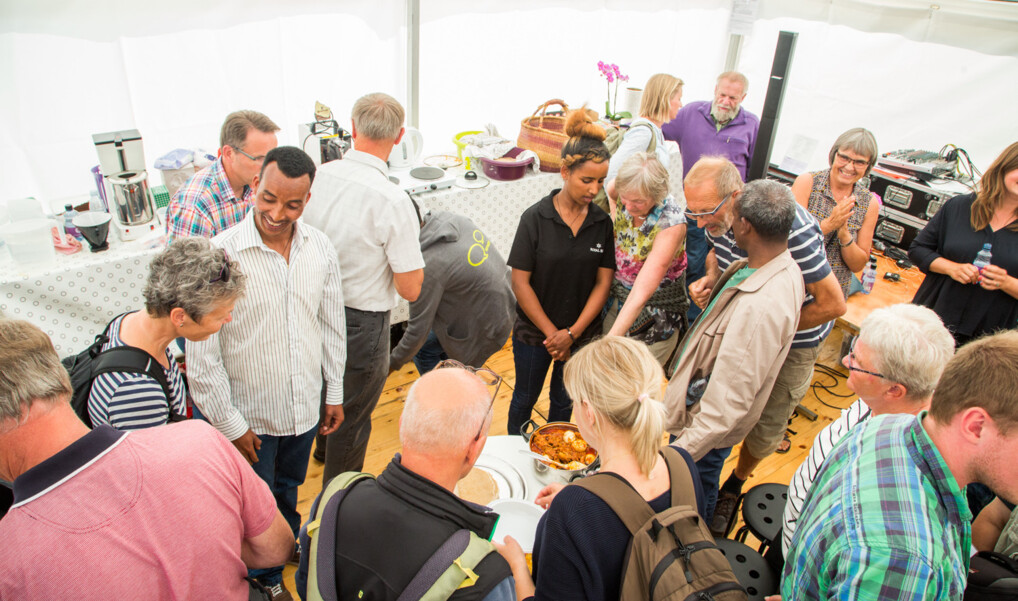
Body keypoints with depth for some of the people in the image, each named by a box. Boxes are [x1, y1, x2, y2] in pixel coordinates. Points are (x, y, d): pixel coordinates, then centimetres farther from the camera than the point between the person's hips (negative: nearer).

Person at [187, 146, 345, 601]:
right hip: (250, 416, -4)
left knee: (288, 490, 29)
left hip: (305, 407, 4)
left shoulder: (319, 248, -8)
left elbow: (332, 324, 4)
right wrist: (229, 424, -13)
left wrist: (335, 392, 9)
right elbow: (201, 353, -17)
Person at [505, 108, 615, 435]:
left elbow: (603, 282, -5)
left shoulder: (602, 222, -7)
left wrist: (572, 333, -13)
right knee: (525, 397, 18)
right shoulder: (535, 218, -15)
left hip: (582, 335, 2)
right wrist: (551, 333, -13)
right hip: (534, 333, -2)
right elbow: (520, 282, -14)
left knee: (564, 402, 19)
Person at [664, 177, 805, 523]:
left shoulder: (760, 307, -36)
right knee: (699, 497, 30)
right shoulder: (782, 270, -4)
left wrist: (679, 453, -28)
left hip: (707, 428, -9)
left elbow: (728, 403, -33)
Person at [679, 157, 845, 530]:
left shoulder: (791, 228, -36)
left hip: (793, 339, -5)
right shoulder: (719, 217, -17)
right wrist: (710, 278, -14)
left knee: (765, 427, 7)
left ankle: (736, 483, 35)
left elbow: (833, 304, -27)